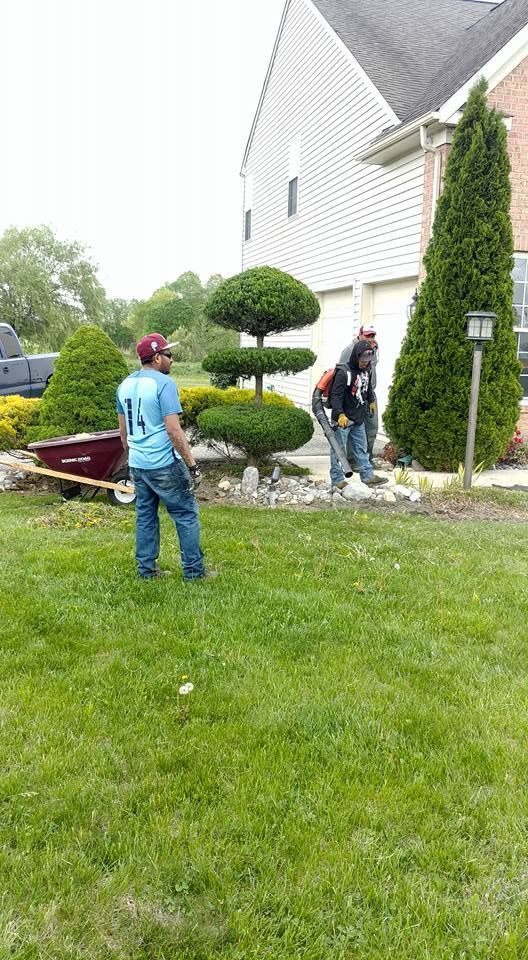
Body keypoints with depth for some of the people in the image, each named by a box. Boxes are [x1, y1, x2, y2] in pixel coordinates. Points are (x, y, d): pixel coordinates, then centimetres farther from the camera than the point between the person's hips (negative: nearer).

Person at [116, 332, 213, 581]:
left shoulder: (125, 385, 9)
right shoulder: (164, 383, -15)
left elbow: (123, 431, 16)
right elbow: (173, 430, -20)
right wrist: (192, 465, -16)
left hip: (137, 464, 8)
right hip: (164, 465, -7)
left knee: (145, 515, 15)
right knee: (186, 514, 3)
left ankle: (146, 569, 21)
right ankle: (194, 570, 8)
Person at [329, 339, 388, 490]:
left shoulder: (366, 371, 7)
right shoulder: (344, 372, -19)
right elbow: (336, 396, -25)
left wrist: (370, 401, 41)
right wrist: (340, 414, -36)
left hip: (359, 418, 8)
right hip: (342, 418, -8)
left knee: (361, 448, 16)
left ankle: (368, 476, 24)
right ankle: (337, 480, 6)